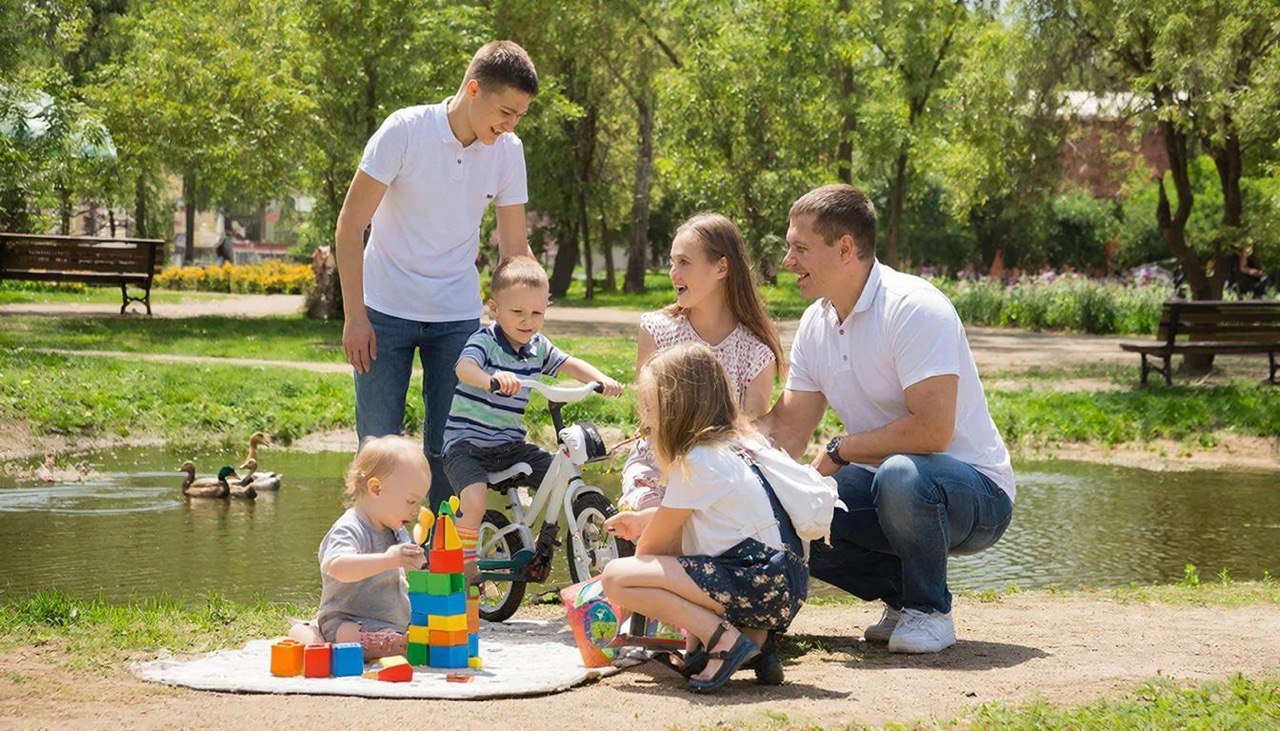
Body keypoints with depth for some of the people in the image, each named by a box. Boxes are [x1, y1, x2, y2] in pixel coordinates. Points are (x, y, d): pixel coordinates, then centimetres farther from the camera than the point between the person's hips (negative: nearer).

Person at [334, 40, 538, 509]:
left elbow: (514, 249, 7)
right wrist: (355, 317, -13)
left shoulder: (507, 151, -3)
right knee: (379, 445, -1)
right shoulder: (404, 131, -14)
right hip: (386, 311, -3)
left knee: (447, 451, 3)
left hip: (457, 317, 3)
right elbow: (350, 224, -10)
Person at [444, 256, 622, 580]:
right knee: (475, 499, -30)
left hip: (510, 444, 7)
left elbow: (571, 365, 12)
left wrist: (602, 379, -9)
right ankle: (465, 564, -10)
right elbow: (464, 367, -33)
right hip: (467, 442, -7)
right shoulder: (484, 341, -14)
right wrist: (493, 379, -56)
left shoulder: (538, 347, 7)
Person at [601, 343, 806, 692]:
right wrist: (640, 520, 44)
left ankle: (725, 640, -16)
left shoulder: (696, 461, -9)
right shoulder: (739, 442, 17)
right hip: (784, 587, 9)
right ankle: (754, 637, 11)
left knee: (615, 577, -9)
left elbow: (655, 542, 2)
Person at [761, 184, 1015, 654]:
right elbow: (785, 431, 6)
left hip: (976, 493, -8)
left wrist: (840, 450, -17)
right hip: (882, 485, 8)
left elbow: (932, 429, -28)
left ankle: (929, 610, -12)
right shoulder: (815, 324, 6)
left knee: (900, 476, -40)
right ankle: (902, 595, 4)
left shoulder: (913, 308, -20)